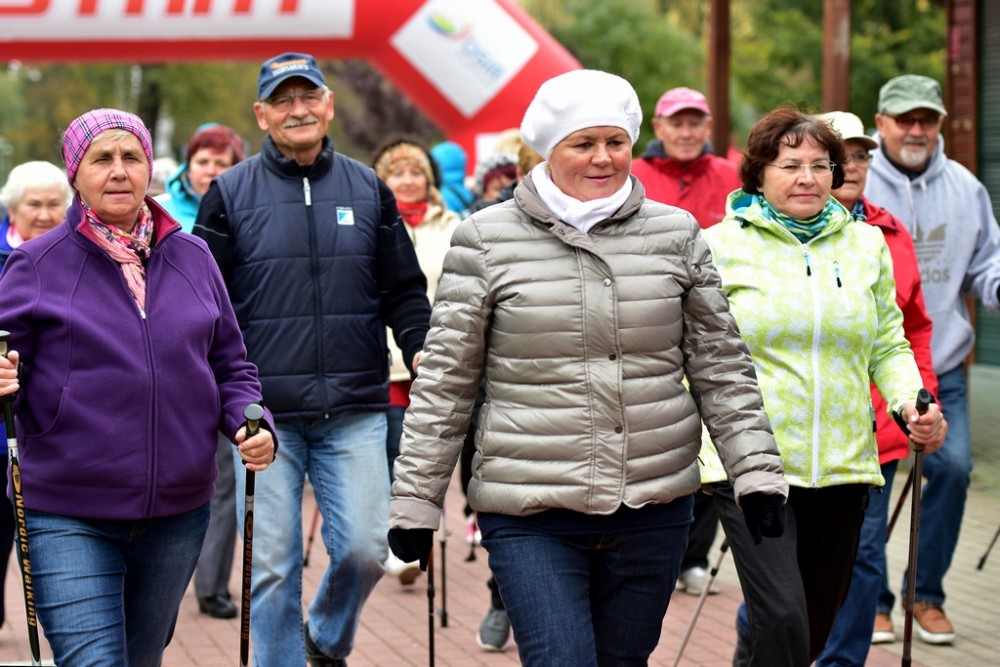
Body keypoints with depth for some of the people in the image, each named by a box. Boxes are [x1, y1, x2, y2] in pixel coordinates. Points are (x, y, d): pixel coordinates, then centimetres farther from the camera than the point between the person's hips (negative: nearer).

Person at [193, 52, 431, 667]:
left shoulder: (368, 190, 10)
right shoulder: (231, 194, 5)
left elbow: (404, 291, 13)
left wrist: (422, 350, -3)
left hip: (355, 413, 1)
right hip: (265, 415, -1)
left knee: (365, 550, -2)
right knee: (273, 566, 0)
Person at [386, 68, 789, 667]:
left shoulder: (676, 234, 6)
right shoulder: (486, 242, -1)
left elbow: (721, 365, 10)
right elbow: (445, 381, 1)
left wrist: (757, 471, 2)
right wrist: (416, 502, 1)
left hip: (653, 512, 3)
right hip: (531, 516, -3)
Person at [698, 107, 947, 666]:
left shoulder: (867, 244, 11)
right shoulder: (721, 246, -1)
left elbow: (889, 347, 15)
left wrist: (910, 402, -4)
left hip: (843, 466, 5)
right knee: (783, 620, -18)